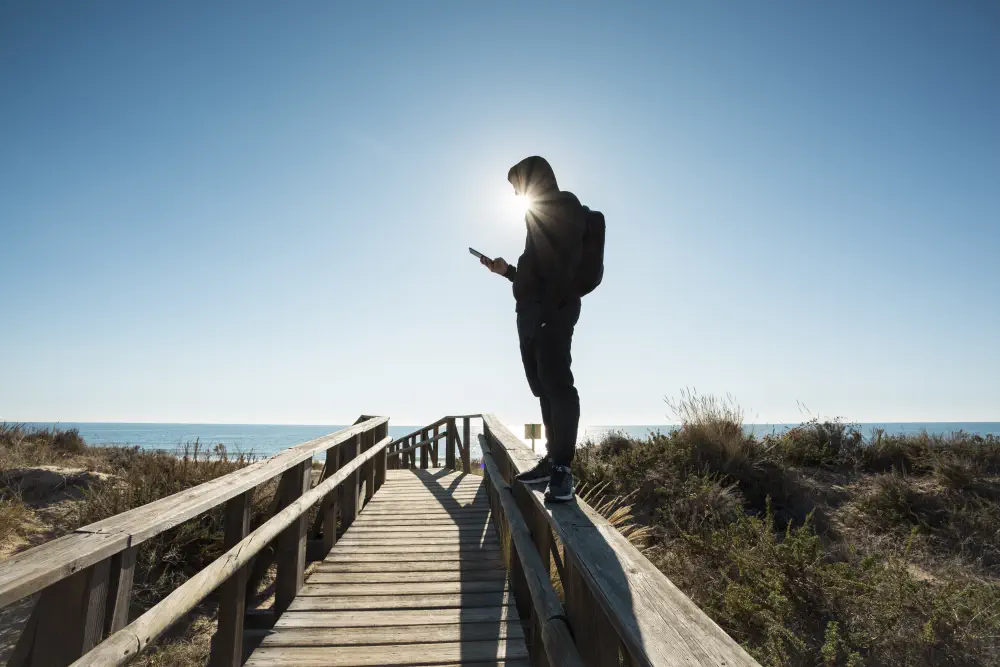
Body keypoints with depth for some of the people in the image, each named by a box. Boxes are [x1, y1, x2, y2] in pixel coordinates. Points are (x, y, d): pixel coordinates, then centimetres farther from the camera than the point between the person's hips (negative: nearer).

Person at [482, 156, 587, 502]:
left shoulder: (565, 208, 0)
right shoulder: (542, 216, 28)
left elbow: (561, 267, -15)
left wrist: (551, 311, -24)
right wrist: (506, 270, 32)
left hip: (554, 312, -9)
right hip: (533, 315, 9)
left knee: (556, 383, -12)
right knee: (545, 387, 6)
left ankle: (562, 467, -10)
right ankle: (554, 460, 11)